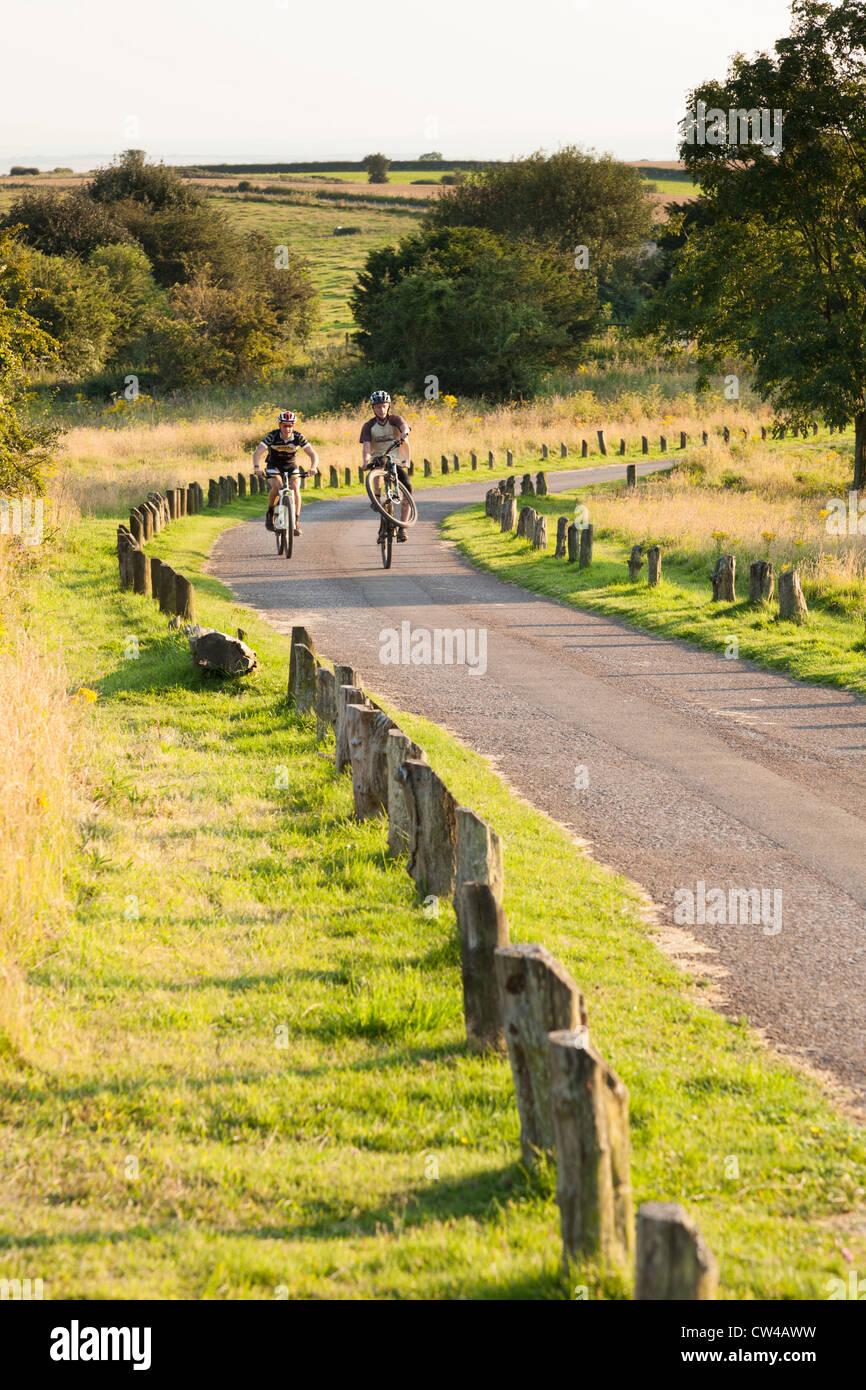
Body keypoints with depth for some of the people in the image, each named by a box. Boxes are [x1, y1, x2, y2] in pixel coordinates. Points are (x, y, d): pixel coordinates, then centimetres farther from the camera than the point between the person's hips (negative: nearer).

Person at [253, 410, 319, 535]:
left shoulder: (298, 437, -21)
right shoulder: (272, 436, -25)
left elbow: (313, 454, -21)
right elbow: (257, 452, -30)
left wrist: (314, 467, -42)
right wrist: (257, 467, -48)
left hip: (291, 465, 1)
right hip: (274, 465, -1)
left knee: (295, 487, -23)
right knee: (276, 486, -28)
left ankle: (296, 521, -13)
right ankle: (270, 513, -4)